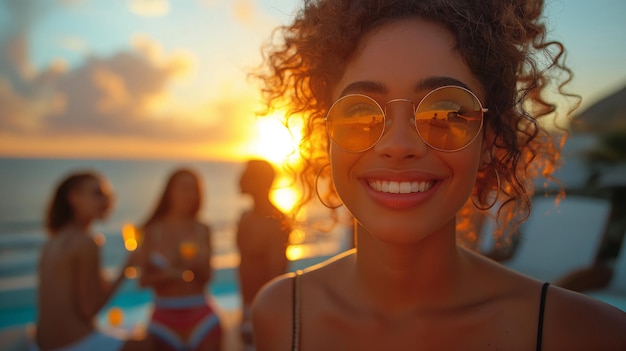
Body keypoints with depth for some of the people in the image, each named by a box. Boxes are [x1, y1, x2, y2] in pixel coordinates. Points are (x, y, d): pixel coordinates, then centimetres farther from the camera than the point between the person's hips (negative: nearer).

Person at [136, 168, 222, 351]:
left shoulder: (202, 231, 0)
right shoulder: (152, 231, -3)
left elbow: (206, 277, 0)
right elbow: (143, 279, -3)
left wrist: (199, 265, -20)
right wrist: (166, 276, -20)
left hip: (200, 314, 1)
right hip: (165, 315, -1)